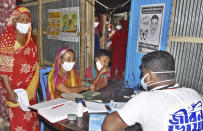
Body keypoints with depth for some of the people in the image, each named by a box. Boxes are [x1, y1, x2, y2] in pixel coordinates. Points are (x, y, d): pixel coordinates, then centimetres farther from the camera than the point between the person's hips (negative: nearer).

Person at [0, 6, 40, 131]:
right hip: (16, 90, -5)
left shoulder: (29, 39, 6)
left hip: (31, 88, 6)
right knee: (19, 120, 7)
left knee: (31, 118, 17)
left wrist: (35, 86, 12)